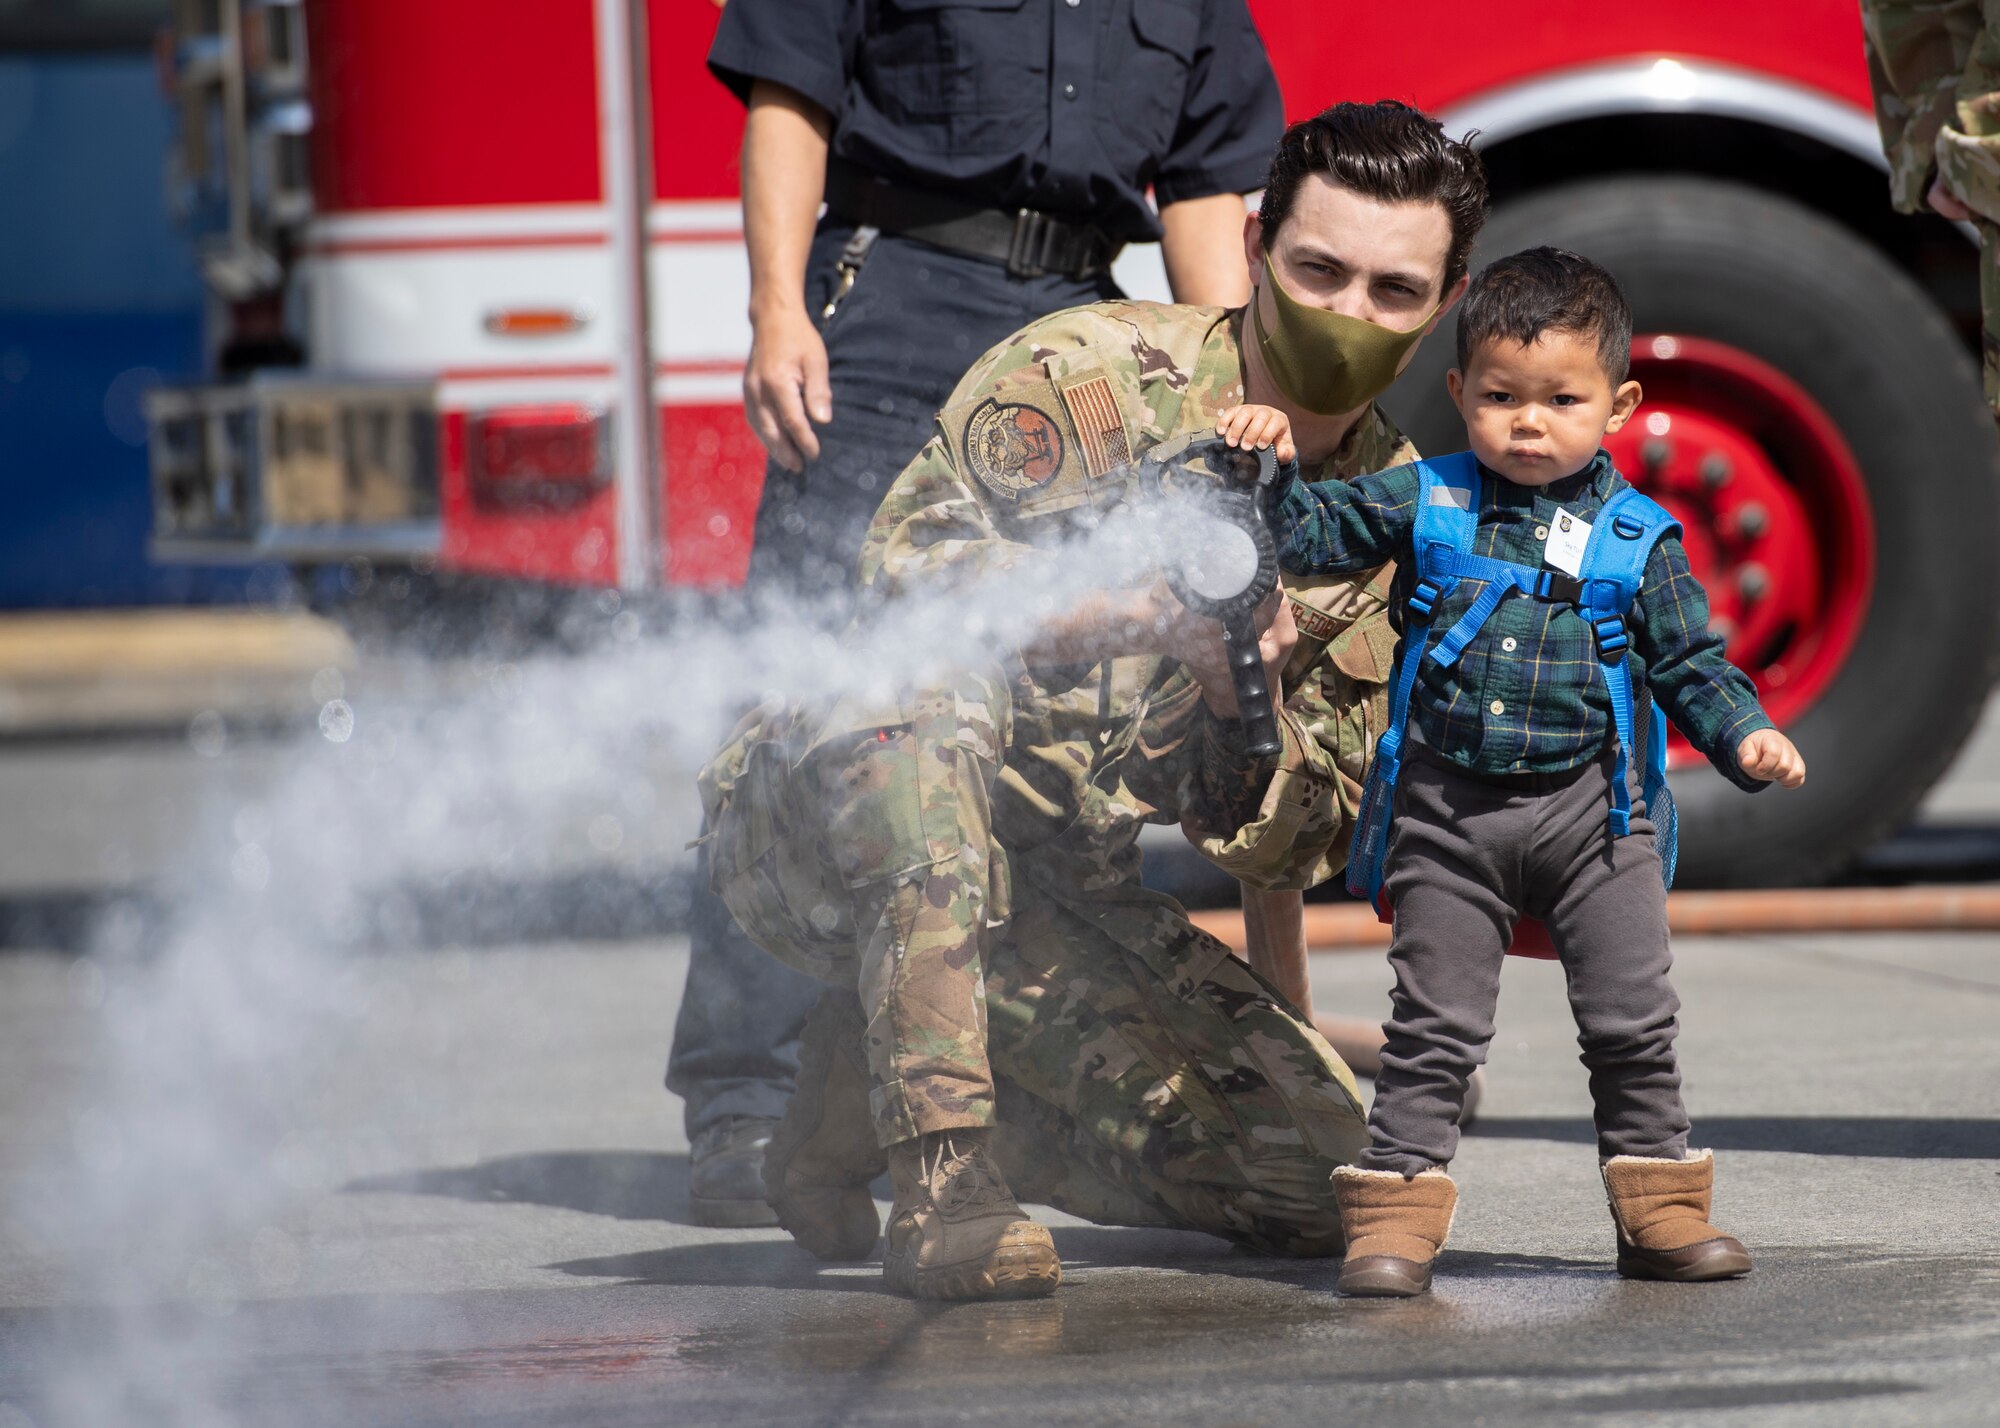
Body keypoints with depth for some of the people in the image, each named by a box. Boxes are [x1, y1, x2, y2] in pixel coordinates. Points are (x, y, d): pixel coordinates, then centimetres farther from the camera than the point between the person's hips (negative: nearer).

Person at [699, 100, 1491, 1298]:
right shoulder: (1092, 376, -13)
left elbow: (1296, 851, -1)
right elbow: (912, 567, -28)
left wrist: (1250, 700, -23)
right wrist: (1129, 602, -44)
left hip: (1046, 891, 6)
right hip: (819, 827, -6)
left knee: (1316, 1177, -6)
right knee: (930, 681, -39)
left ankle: (877, 1088, 10)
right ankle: (945, 1180, -35)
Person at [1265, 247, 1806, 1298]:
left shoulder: (1639, 538, 2)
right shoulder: (1423, 504, 3)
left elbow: (1689, 662, 5)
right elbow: (1310, 536, 4)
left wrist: (1745, 736, -10)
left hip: (1589, 813, 0)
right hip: (1448, 815, 0)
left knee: (1632, 1020, 0)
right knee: (1434, 1024, 0)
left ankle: (1658, 1206, 12)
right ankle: (1396, 1214, 4)